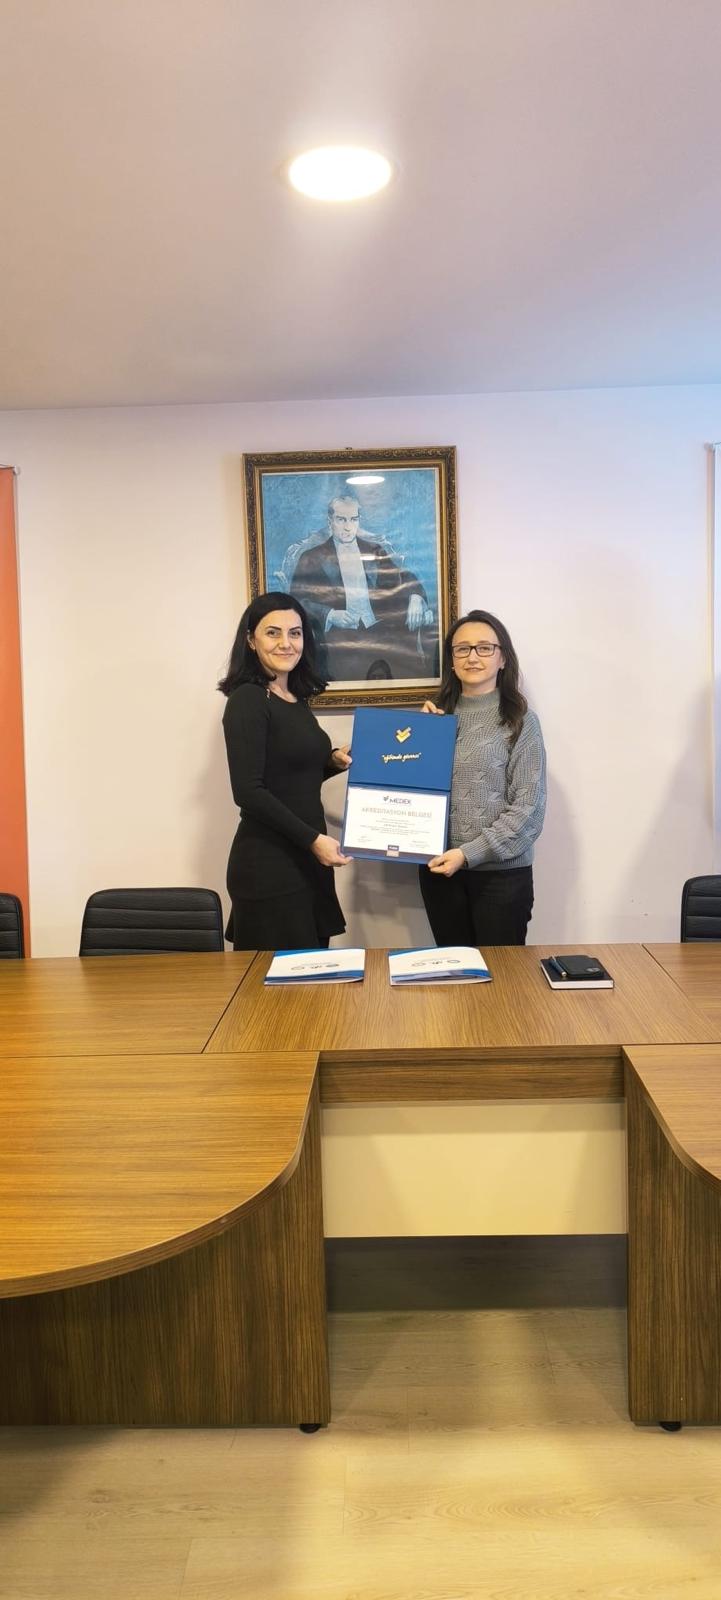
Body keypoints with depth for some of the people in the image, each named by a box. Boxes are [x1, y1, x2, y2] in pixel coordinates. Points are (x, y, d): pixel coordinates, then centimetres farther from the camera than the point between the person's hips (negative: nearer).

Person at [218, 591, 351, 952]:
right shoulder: (247, 700, -12)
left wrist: (333, 761, 2)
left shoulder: (297, 700, 11)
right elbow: (248, 792, -18)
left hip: (306, 860, 8)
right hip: (268, 866, -8)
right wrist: (313, 838, -17)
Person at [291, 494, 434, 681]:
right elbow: (298, 600, 3)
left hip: (379, 630, 3)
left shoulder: (375, 550, 19)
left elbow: (404, 579, 12)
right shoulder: (311, 558, 10)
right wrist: (329, 615, -14)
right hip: (339, 636, -3)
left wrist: (415, 598, -11)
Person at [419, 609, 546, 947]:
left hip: (501, 872, -3)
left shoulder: (520, 720, -4)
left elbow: (528, 805, -10)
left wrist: (470, 853, -17)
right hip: (440, 869, 4)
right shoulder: (438, 716, 7)